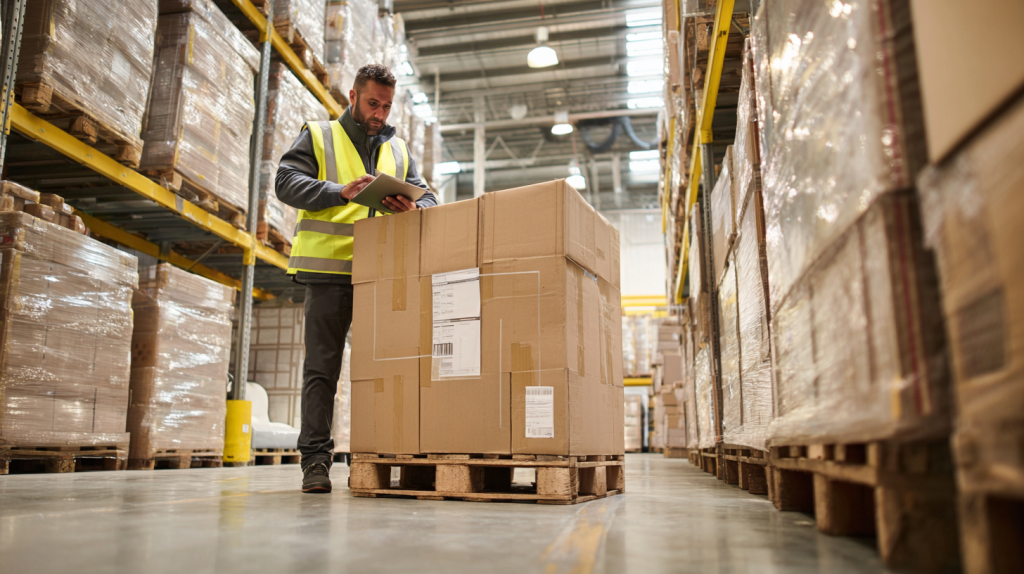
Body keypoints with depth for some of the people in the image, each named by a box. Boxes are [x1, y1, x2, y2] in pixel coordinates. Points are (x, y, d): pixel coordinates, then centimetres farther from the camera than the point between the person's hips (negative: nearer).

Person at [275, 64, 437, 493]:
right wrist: (341, 192, -17)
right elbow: (287, 182, -2)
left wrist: (413, 209, -9)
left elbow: (427, 197, 16)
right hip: (329, 269, -3)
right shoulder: (318, 136, 11)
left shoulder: (398, 150, 22)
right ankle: (316, 459, 3)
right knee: (322, 366, -2)